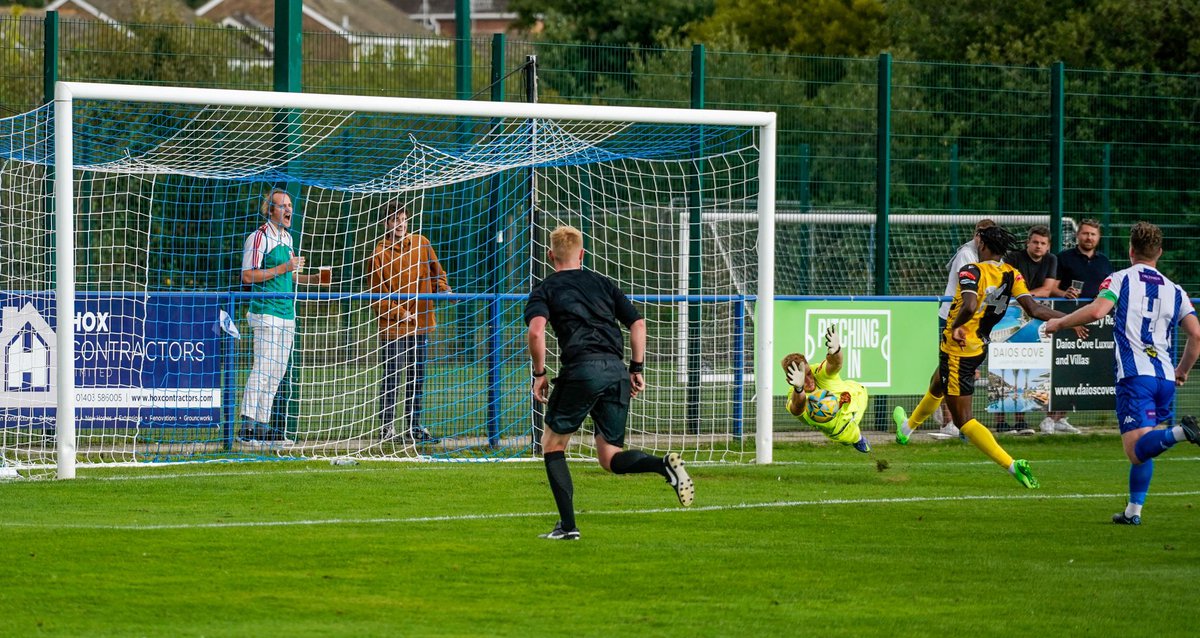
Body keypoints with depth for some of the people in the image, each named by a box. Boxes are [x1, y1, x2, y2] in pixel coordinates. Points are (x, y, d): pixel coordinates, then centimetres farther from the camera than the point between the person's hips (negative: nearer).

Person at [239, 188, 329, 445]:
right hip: (266, 312, -9)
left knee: (277, 373, 8)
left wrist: (312, 279, 14)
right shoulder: (259, 237, -9)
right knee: (263, 369, -14)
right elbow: (248, 276, -14)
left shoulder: (287, 237, 18)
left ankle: (263, 425, 11)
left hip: (287, 314, 9)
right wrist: (283, 269, -17)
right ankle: (248, 426, -15)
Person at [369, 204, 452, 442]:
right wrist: (400, 313, -15)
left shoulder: (421, 243, 7)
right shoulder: (381, 253, -5)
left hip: (420, 322, 5)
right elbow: (378, 293, -7)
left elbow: (435, 273, 15)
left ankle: (414, 426, 19)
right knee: (393, 376, -5)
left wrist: (445, 290, -4)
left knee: (417, 377, 10)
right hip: (393, 326, -5)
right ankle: (386, 427, 0)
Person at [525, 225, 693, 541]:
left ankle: (568, 525, 4)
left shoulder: (545, 289, 11)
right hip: (616, 371, 4)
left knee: (552, 445, 13)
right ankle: (664, 464, -19)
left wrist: (539, 373, 0)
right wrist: (637, 369, 19)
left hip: (581, 369, -4)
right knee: (610, 457, 11)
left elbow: (536, 329, -9)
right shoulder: (603, 284, 23)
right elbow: (637, 323, 16)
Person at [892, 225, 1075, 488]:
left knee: (962, 418, -4)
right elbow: (1033, 309, -13)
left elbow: (969, 307, -39)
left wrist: (956, 327, -21)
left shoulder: (972, 272, -23)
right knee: (937, 386, 36)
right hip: (980, 346, 9)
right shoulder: (1012, 275, -5)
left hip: (957, 348, -9)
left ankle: (1012, 465, -17)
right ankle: (908, 427, 64)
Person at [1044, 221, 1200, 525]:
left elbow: (1097, 310, -13)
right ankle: (1133, 510, 13)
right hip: (1165, 377, 5)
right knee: (1142, 448, 17)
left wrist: (1059, 323, 2)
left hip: (1134, 374, -5)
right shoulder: (1174, 290, 16)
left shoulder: (1121, 279, 4)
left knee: (1138, 449, -15)